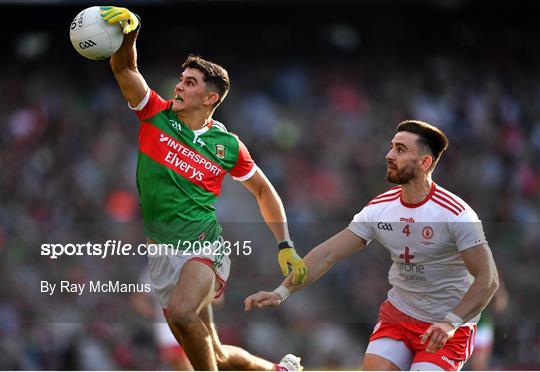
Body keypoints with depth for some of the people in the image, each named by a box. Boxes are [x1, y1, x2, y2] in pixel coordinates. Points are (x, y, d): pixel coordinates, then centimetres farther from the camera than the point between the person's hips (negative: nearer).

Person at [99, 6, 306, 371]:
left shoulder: (228, 145, 0)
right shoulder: (156, 115, 2)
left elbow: (263, 189, 13)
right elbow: (124, 67, -9)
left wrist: (285, 245, 7)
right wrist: (129, 33, -30)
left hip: (205, 248, -3)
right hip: (162, 254, 4)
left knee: (181, 313, -35)